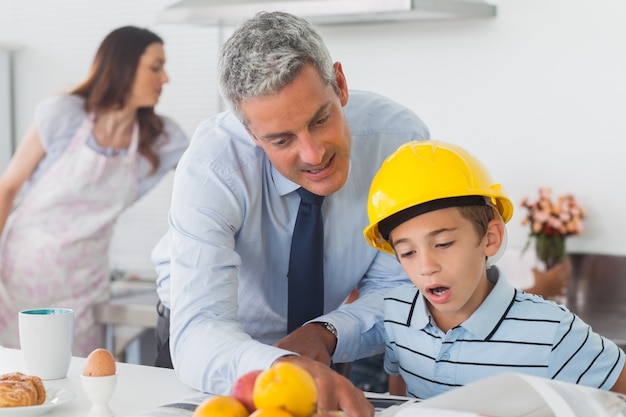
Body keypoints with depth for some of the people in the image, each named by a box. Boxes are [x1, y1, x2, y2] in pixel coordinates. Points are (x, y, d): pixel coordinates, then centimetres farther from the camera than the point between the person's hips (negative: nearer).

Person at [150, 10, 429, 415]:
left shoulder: (398, 136, -21)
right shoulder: (211, 168, -29)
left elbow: (395, 291, -12)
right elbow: (197, 333, -39)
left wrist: (323, 335, -32)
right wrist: (290, 369, -58)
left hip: (331, 356, 1)